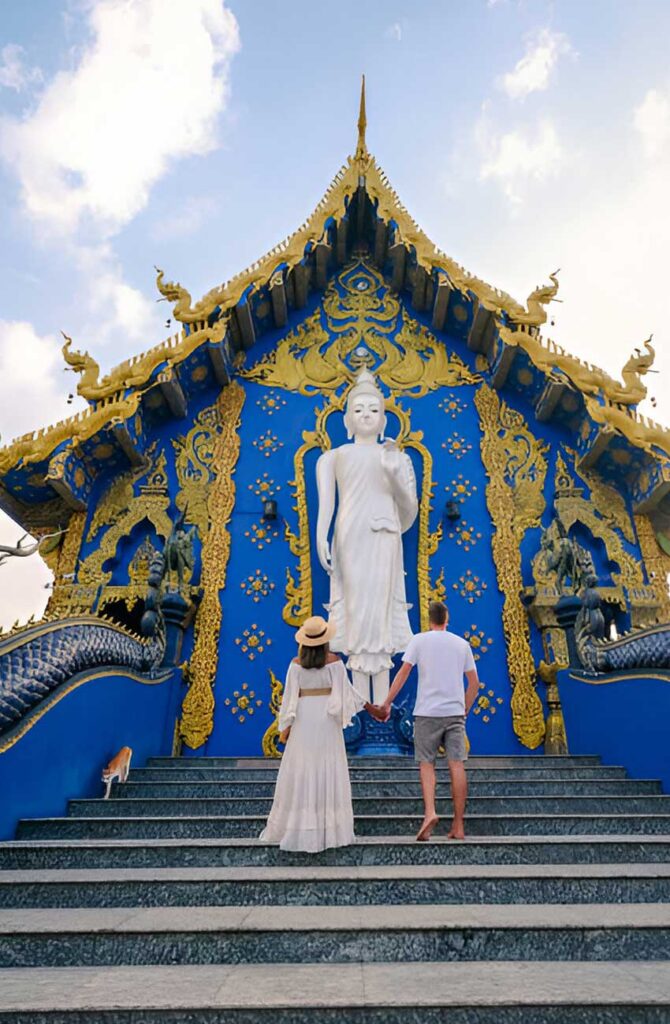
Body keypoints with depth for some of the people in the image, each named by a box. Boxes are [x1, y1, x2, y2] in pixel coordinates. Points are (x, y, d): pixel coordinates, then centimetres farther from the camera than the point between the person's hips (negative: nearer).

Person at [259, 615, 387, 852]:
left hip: (303, 719, 1)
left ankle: (297, 827, 14)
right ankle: (329, 829, 8)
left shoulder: (296, 664, -3)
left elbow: (291, 696, -2)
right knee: (328, 771, 5)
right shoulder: (334, 661, -7)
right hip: (327, 719, -1)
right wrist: (373, 710, 3)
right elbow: (347, 691, -6)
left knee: (300, 771, 8)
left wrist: (285, 726, 6)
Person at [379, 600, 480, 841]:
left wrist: (387, 702, -1)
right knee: (457, 765, 4)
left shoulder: (419, 640, 0)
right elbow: (474, 682, 12)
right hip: (455, 712, 2)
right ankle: (458, 826, 8)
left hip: (427, 712, -2)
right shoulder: (462, 644, 10)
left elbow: (403, 672, -6)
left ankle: (429, 812, -10)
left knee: (426, 763, 7)